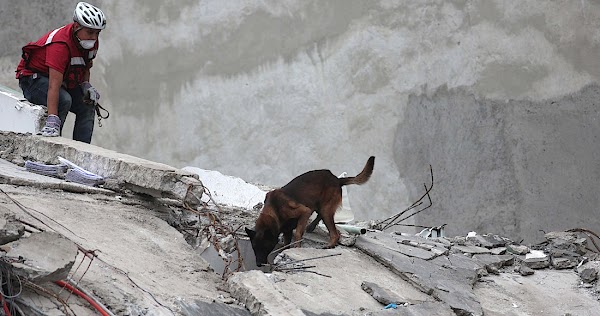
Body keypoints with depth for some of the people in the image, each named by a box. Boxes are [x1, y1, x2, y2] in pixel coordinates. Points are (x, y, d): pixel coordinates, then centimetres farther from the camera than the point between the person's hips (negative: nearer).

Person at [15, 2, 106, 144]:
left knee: (88, 106, -6)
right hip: (33, 77, -8)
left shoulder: (91, 42, -9)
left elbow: (85, 68, 11)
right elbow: (54, 85, -42)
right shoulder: (60, 44, -35)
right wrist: (52, 120, -49)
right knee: (63, 100, -33)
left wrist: (86, 86, -11)